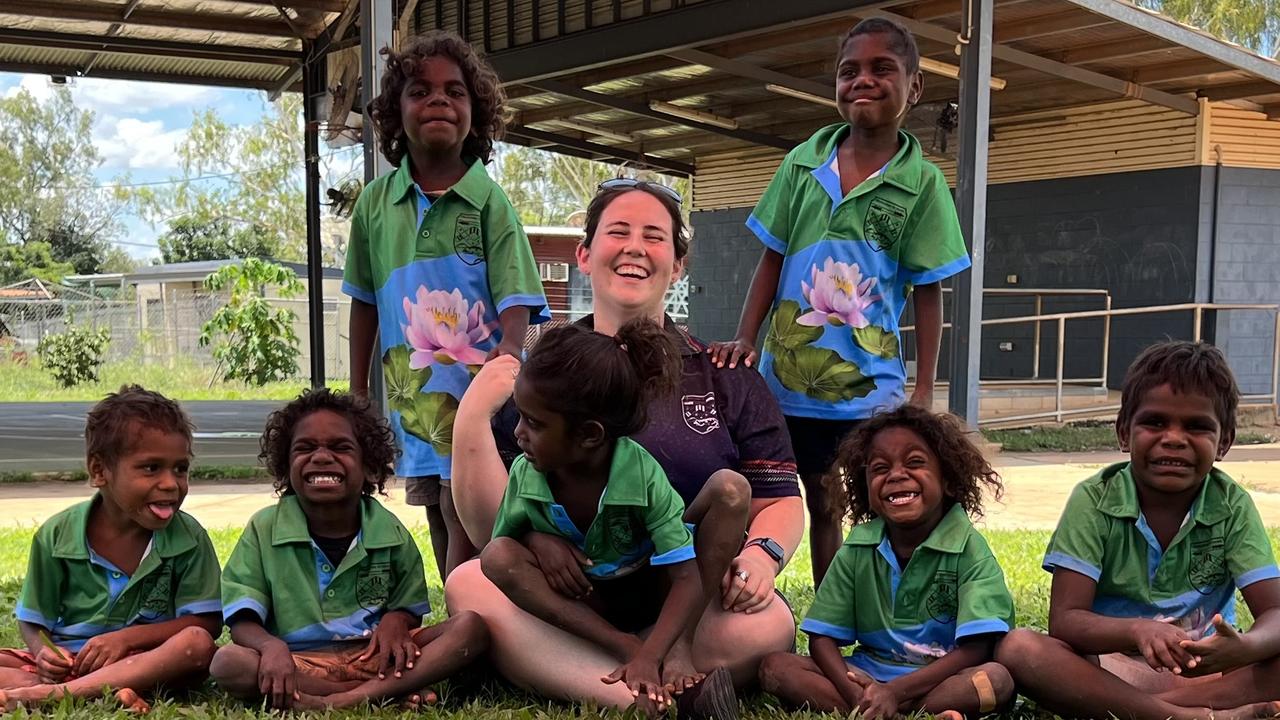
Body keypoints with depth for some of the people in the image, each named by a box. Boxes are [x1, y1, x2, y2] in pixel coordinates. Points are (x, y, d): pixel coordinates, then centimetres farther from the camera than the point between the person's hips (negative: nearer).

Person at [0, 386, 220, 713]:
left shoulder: (188, 538, -4)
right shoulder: (57, 535, -2)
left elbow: (206, 623, -7)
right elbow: (32, 621, 6)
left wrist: (127, 637, -19)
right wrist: (42, 650, -17)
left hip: (146, 664, -1)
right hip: (67, 662, 1)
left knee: (197, 644, -33)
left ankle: (52, 694, -35)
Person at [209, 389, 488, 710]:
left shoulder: (388, 530, 5)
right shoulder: (264, 528, 0)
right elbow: (243, 621, -4)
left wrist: (396, 621, -13)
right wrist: (271, 646, -28)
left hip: (377, 656, 1)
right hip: (299, 665, -1)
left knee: (470, 626, -20)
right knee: (226, 663, -32)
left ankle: (347, 700, -33)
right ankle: (392, 690, -27)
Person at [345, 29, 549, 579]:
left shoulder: (490, 203, -7)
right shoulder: (376, 202, 5)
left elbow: (516, 307, -13)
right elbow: (364, 302, 14)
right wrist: (358, 394, 16)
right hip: (414, 404, 5)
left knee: (467, 549, -8)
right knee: (444, 551, 15)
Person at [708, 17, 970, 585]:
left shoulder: (923, 184, -5)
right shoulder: (803, 163, 1)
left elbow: (928, 293, -4)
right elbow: (772, 261, 6)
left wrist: (924, 394, -6)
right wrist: (745, 340, -4)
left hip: (872, 387, -3)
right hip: (788, 378, 3)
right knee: (820, 507, 16)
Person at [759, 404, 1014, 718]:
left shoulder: (968, 548, -7)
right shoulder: (858, 548, 2)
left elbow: (975, 650, -16)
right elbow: (822, 638, -1)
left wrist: (895, 692, -27)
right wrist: (854, 692, -22)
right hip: (866, 676, 3)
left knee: (999, 679, -33)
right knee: (776, 666, -19)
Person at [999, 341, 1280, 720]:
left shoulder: (1233, 506, -3)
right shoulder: (1094, 500, -7)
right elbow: (1064, 620, -15)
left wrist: (1244, 647, -37)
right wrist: (1137, 630, -37)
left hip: (1205, 671, 1)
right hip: (1108, 668, -1)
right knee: (1018, 649, -30)